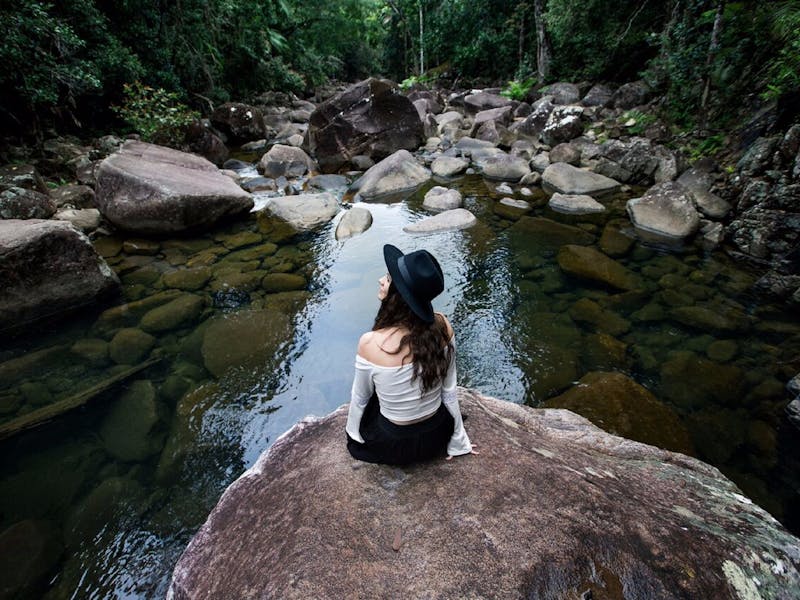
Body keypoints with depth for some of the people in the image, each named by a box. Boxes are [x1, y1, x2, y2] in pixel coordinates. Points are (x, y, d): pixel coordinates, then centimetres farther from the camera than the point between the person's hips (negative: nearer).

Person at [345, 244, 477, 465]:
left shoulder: (371, 343, -31)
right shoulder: (442, 326, -22)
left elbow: (360, 398, -12)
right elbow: (449, 390, -9)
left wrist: (353, 434, 10)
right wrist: (457, 441, 8)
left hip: (395, 445, -2)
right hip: (438, 436, 3)